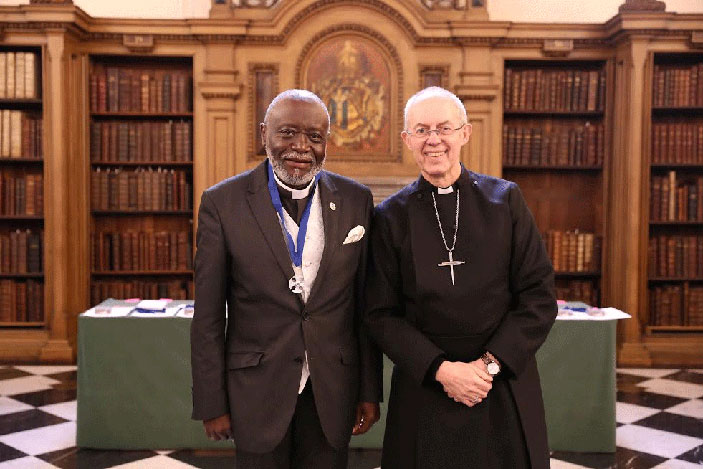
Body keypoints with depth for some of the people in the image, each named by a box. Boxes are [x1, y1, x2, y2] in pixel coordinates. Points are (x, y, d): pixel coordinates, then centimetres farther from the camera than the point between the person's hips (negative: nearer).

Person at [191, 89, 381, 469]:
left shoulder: (356, 200, -1)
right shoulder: (222, 203, -7)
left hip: (332, 394, 2)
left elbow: (366, 306, 3)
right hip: (257, 393, -1)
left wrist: (370, 391, 5)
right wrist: (211, 404, -3)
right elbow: (208, 317, -5)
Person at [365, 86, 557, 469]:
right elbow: (381, 315, -3)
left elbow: (540, 297, -2)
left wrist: (491, 363, -11)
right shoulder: (391, 216, -1)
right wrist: (441, 369, -13)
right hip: (423, 391, 0)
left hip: (505, 391, 1)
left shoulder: (505, 200, 0)